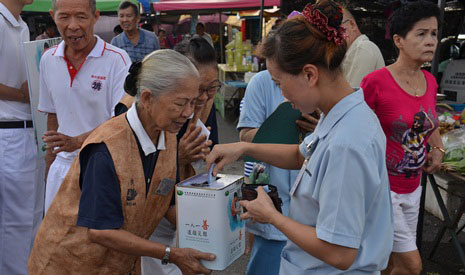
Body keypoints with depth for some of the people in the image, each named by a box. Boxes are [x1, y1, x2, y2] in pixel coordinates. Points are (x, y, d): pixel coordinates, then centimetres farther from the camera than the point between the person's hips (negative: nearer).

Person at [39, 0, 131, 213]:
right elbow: (53, 115, 16)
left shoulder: (117, 60, -11)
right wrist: (50, 162, 14)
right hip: (63, 165, 5)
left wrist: (77, 141, -26)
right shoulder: (48, 59, 6)